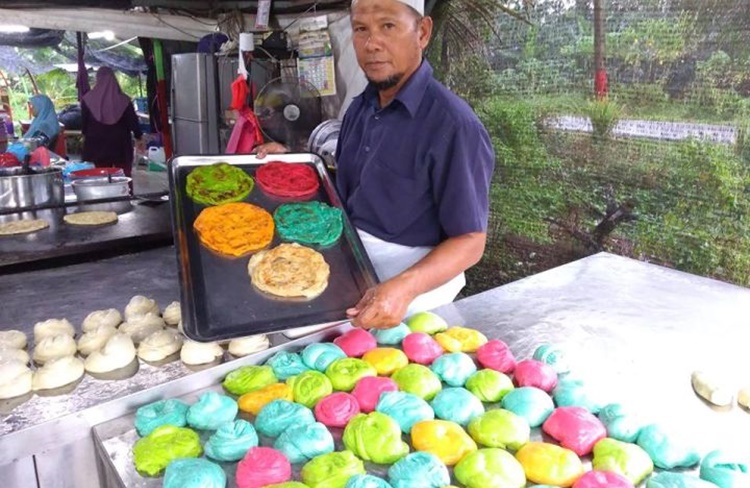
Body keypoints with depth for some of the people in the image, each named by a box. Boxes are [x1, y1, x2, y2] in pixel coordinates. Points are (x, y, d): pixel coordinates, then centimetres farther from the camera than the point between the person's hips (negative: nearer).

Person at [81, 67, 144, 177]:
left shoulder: (88, 99, -3)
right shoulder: (123, 100, -5)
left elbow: (83, 122, 4)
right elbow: (133, 121, 0)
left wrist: (85, 135, 22)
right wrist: (139, 138, 14)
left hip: (96, 146, 0)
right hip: (120, 146, 0)